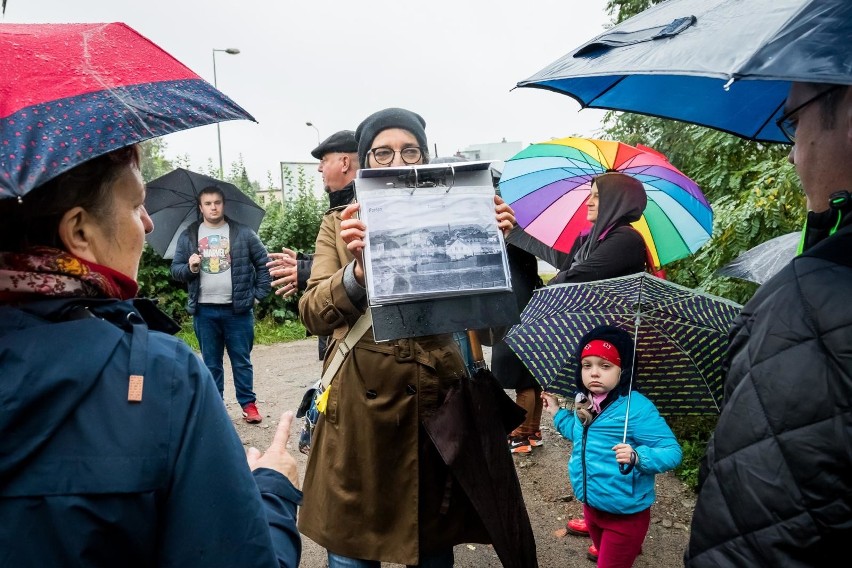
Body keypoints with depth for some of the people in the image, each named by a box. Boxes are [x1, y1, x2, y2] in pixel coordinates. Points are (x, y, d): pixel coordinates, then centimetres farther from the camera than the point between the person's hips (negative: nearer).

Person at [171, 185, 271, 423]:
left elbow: (264, 263, 5)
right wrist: (189, 268, -13)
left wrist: (259, 294, 0)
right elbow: (175, 269, 9)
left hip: (238, 309, -1)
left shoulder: (243, 233, 3)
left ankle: (249, 404, 17)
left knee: (242, 361, 6)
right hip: (204, 311, 2)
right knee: (211, 364, 11)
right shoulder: (188, 236, 8)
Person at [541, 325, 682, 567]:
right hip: (591, 505, 8)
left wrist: (638, 457, -42)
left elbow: (673, 452, -26)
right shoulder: (585, 403, -3)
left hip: (625, 515, -8)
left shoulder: (637, 408, -26)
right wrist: (558, 412, 12)